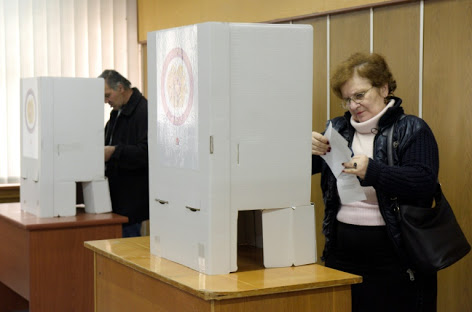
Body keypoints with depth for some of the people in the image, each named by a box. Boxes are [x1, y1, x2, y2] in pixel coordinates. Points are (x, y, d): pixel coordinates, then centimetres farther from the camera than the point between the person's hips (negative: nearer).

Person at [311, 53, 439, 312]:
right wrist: (308, 149, -11)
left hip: (394, 256, -4)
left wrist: (372, 171, -29)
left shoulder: (412, 130, -1)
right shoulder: (338, 128, 13)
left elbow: (425, 181, -16)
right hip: (342, 253, 4)